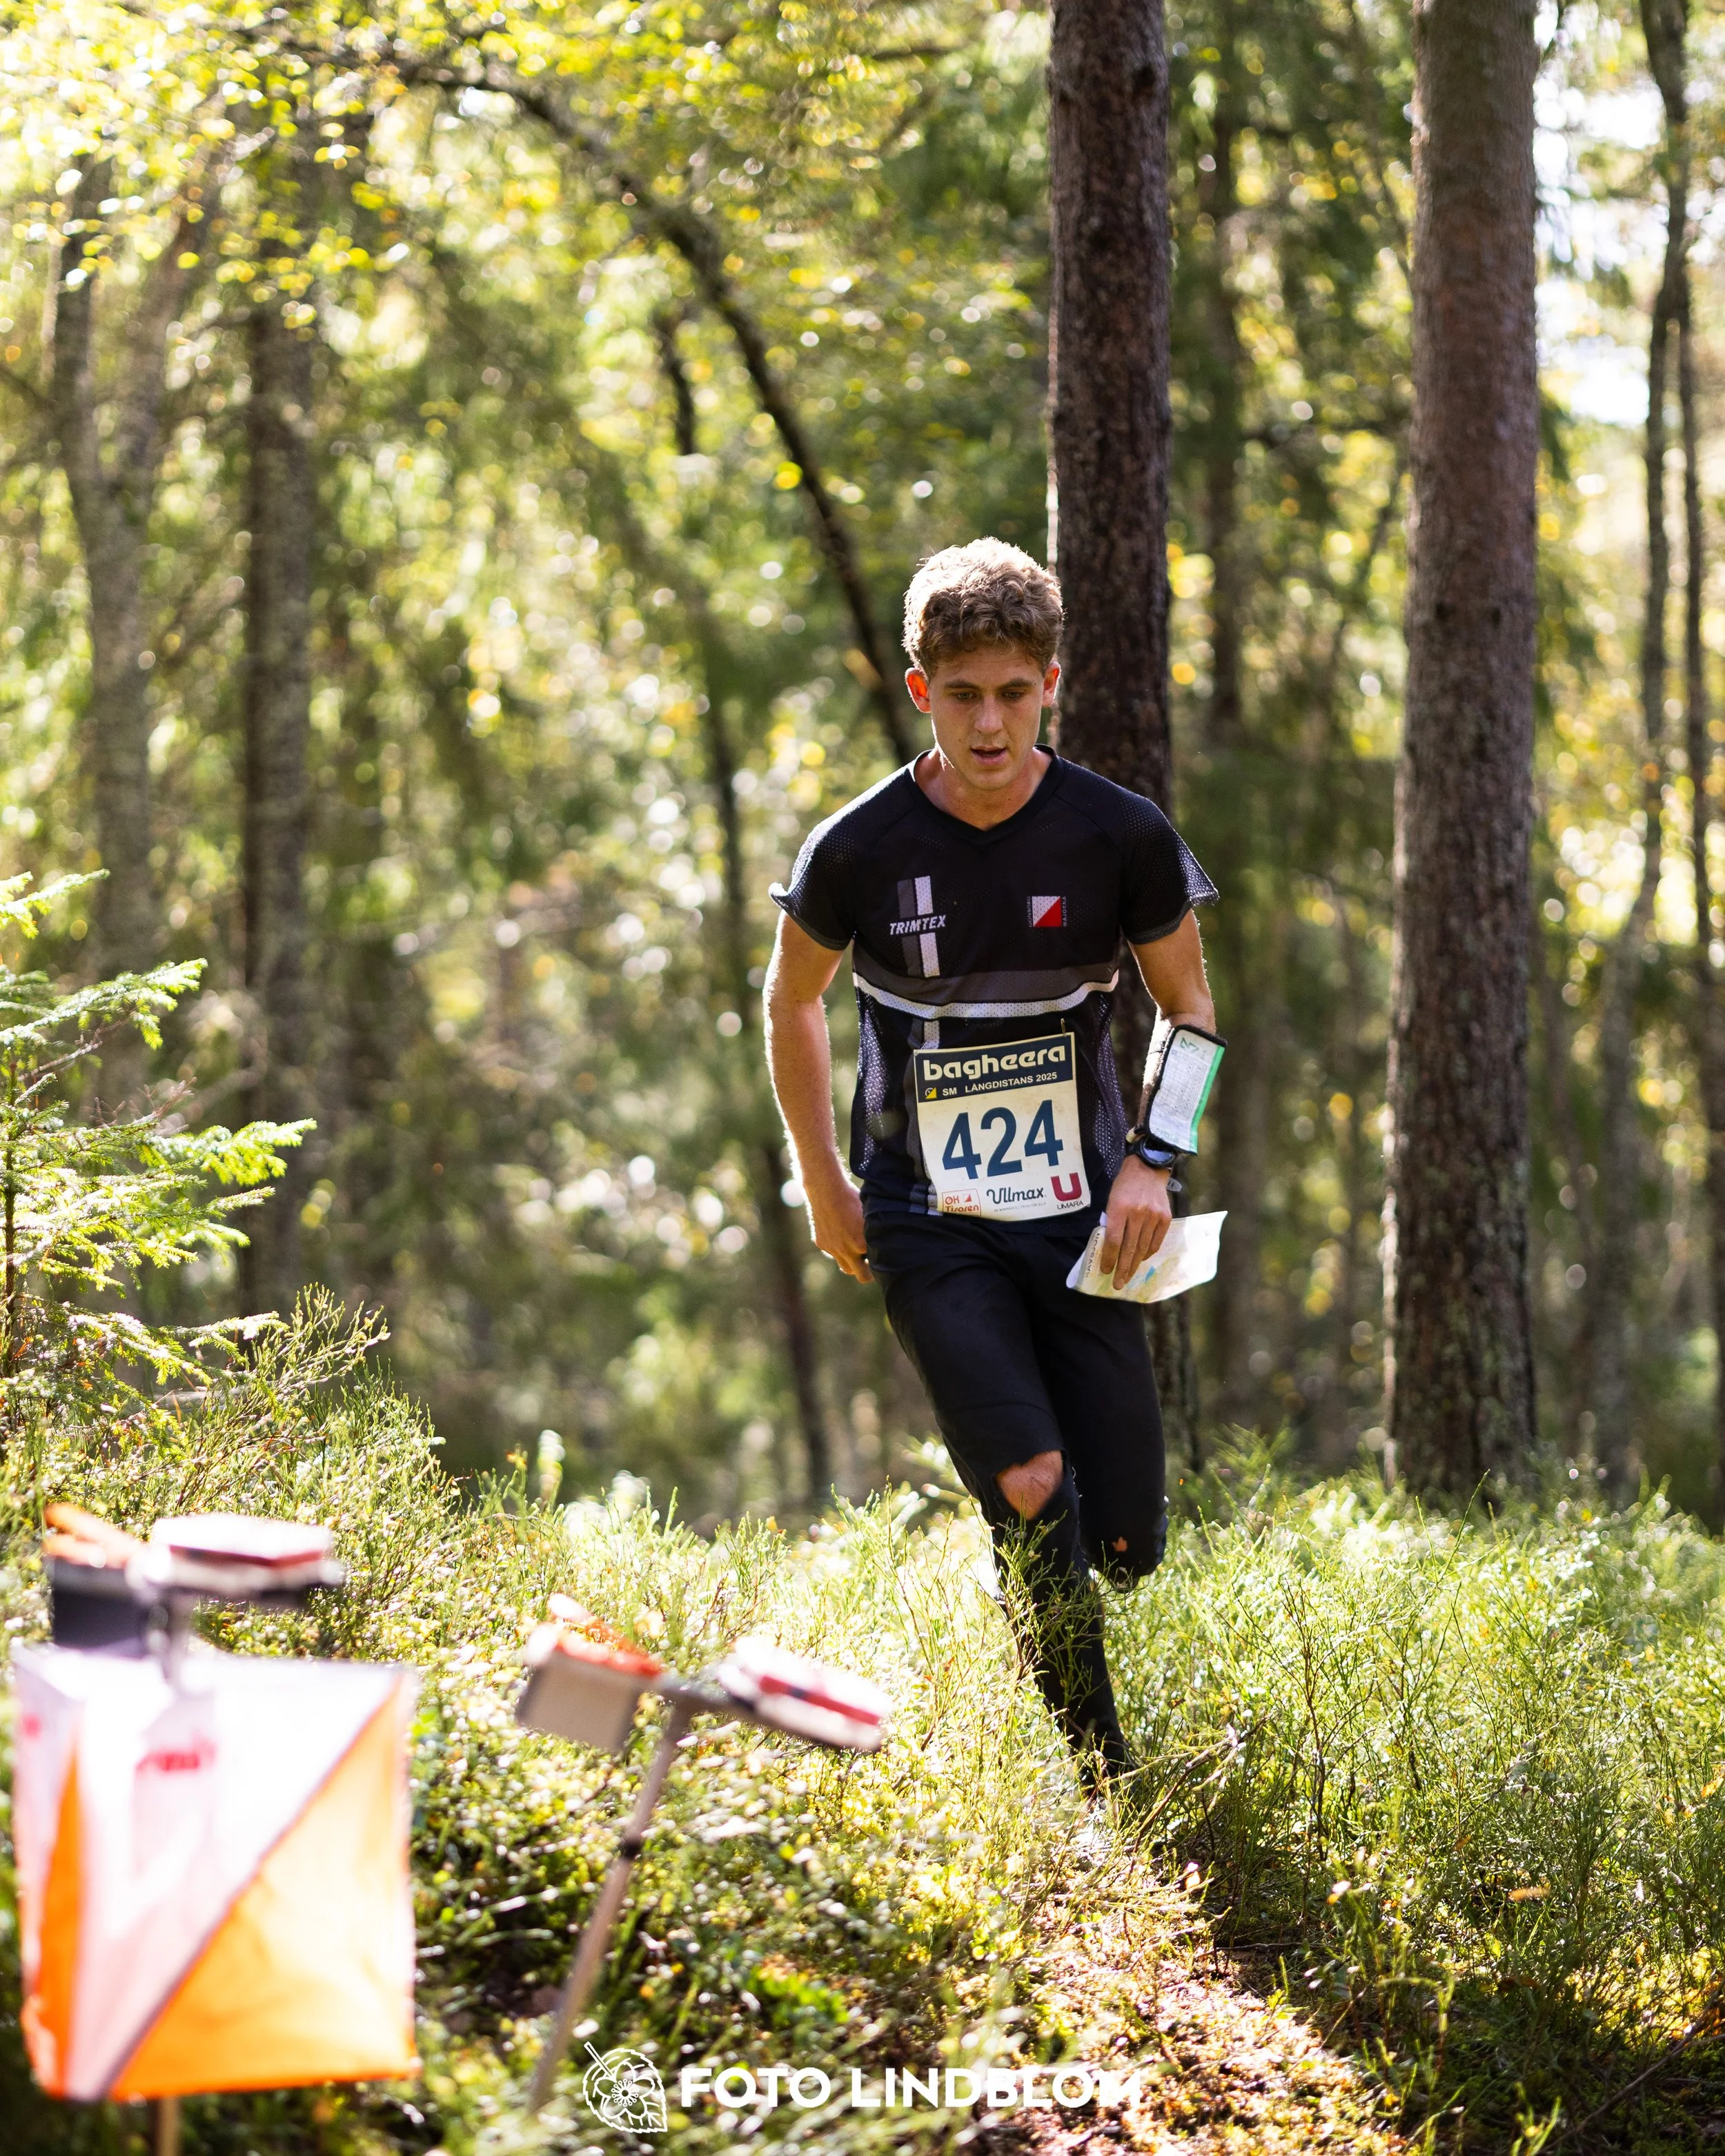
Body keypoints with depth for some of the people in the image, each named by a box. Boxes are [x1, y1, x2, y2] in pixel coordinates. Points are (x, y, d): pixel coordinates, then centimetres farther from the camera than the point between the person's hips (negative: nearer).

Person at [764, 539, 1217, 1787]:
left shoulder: (1122, 836, -7)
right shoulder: (859, 851, -9)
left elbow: (1189, 1004, 7)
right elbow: (793, 1002, 10)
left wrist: (1155, 1162, -6)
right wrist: (826, 1189, 9)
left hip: (1078, 1217, 2)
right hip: (926, 1226, -2)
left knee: (1126, 1544, -1)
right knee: (1032, 1496, -19)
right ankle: (1101, 1780, -3)